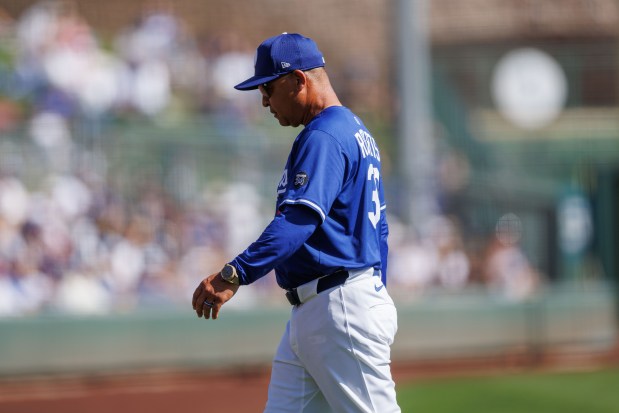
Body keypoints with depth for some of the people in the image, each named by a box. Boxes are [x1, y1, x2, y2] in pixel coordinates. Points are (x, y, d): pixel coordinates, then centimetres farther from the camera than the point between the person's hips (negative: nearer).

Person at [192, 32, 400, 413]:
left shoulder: (324, 138, -14)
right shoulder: (357, 134, 19)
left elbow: (298, 220, -28)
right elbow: (377, 228, 23)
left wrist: (236, 273, -36)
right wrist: (375, 301, 26)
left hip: (342, 310, -11)